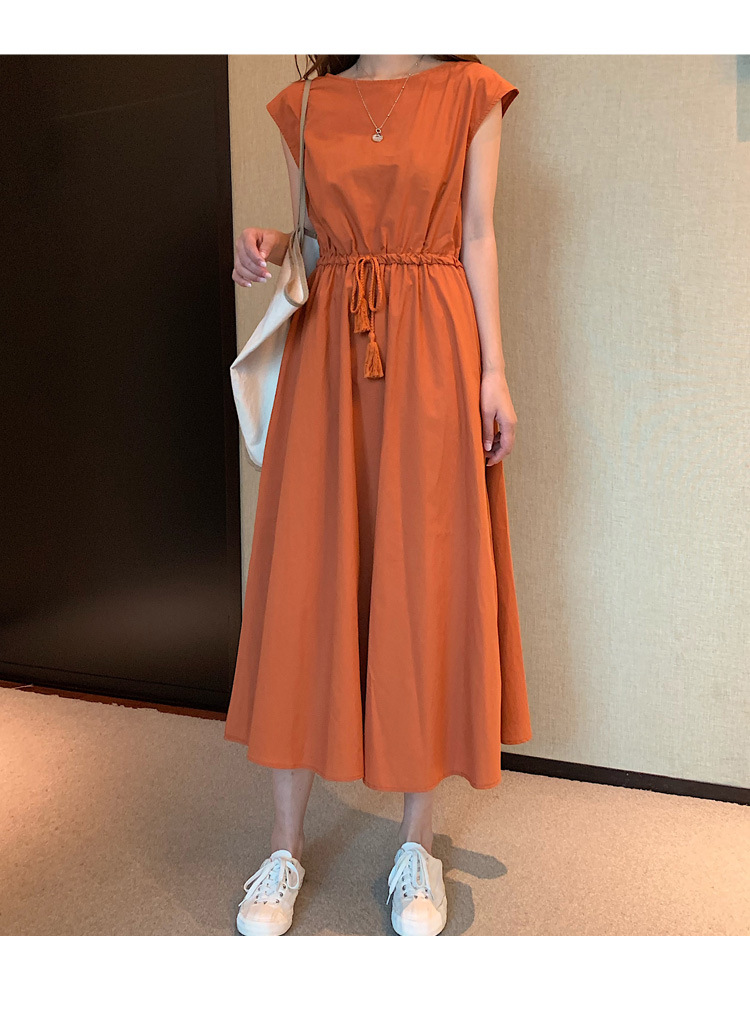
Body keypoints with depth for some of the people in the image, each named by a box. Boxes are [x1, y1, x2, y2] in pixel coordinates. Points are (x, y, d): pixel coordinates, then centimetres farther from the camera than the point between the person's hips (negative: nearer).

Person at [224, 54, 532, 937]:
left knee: (425, 581, -1)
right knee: (305, 578, -1)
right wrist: (269, 247, -5)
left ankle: (416, 846, 16)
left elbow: (480, 238, 5)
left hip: (431, 349, -1)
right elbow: (311, 236, 18)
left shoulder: (470, 93, 10)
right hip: (327, 350, 2)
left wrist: (493, 371, -3)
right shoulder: (303, 105, 16)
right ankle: (285, 849, 13)